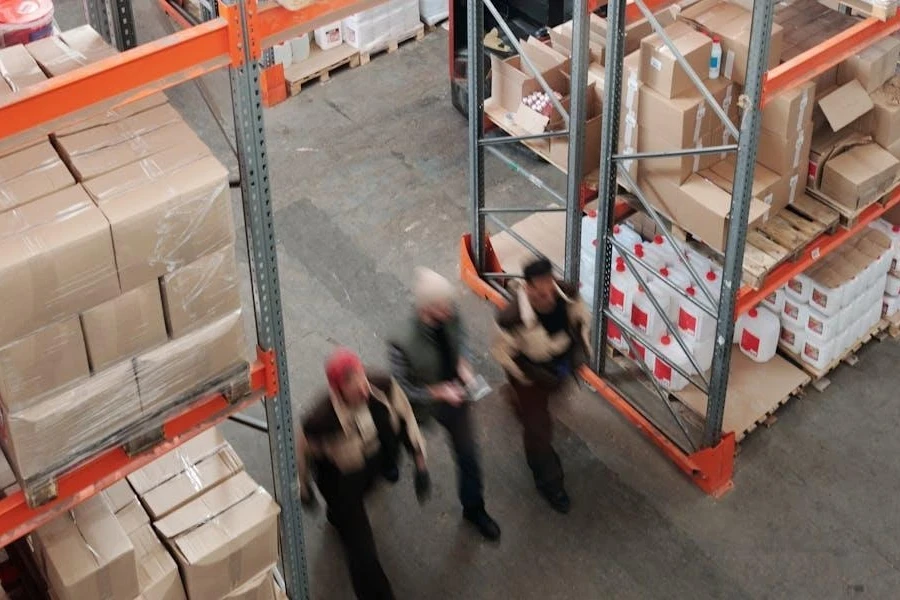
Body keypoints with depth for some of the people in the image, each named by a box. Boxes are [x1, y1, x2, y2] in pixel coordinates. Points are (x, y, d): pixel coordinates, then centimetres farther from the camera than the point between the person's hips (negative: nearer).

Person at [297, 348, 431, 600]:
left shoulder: (383, 387, -32)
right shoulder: (321, 420, -42)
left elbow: (405, 417, -12)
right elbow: (301, 453, -21)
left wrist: (420, 464, -11)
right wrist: (304, 490, -3)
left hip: (373, 465, 5)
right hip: (341, 482, -5)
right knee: (362, 552, 0)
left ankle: (338, 516, 73)